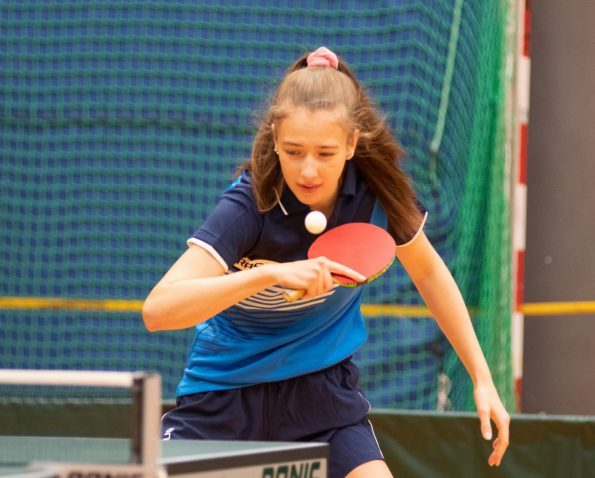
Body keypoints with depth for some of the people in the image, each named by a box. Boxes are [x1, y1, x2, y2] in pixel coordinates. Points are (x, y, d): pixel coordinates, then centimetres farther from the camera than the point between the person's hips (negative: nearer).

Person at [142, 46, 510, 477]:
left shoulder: (377, 189, -15)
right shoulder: (250, 206, -27)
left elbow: (429, 272, 7)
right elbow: (157, 309, -38)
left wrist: (483, 378, 4)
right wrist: (269, 273, -47)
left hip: (323, 393, 3)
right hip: (226, 390, -3)